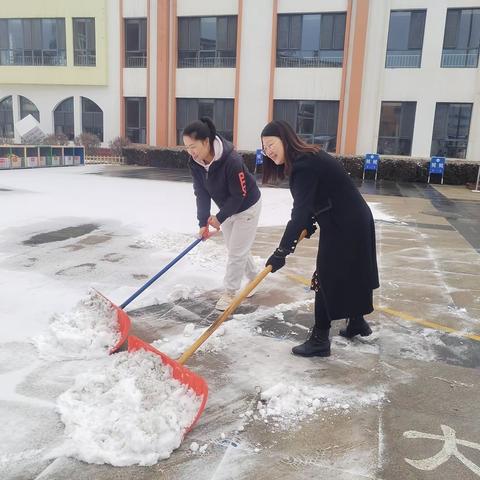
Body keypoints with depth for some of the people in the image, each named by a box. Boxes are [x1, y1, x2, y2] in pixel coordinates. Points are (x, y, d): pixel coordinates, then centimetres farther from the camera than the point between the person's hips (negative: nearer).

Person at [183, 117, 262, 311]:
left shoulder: (232, 160, -36)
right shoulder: (195, 163, -16)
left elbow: (239, 195, -27)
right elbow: (201, 193, -11)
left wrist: (219, 218, -21)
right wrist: (203, 222, -18)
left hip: (247, 207, -7)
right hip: (227, 208, 7)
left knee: (236, 251, -2)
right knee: (235, 249, 16)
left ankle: (229, 292, 14)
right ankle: (254, 278, 38)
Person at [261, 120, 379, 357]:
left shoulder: (304, 164, -22)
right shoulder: (307, 157, 9)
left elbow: (300, 212, -30)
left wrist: (282, 251, -31)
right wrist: (310, 224, 4)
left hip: (345, 227, -10)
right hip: (354, 222, 10)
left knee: (327, 280, 0)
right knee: (350, 274, 23)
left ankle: (320, 340, 11)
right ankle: (357, 322, 41)